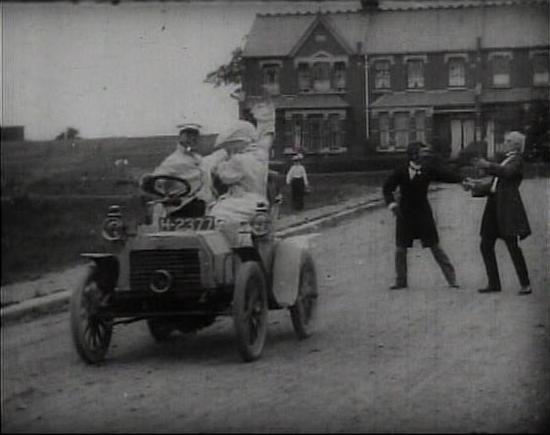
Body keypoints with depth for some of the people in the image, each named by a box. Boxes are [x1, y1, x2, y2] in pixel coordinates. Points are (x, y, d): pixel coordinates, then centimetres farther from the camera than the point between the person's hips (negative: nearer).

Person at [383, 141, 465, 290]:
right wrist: (391, 202, -18)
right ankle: (401, 280, 20)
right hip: (405, 214, 0)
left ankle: (451, 279, 5)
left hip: (423, 214, 0)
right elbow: (387, 187, -3)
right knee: (400, 249, 4)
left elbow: (449, 177, -3)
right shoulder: (401, 172, -6)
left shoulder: (429, 170, -3)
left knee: (435, 247, -1)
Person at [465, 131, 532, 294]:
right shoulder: (504, 162, 25)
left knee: (512, 246, -11)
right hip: (493, 207, 9)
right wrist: (476, 186, 14)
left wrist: (488, 166, -33)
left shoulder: (517, 161, 0)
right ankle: (494, 283, 10)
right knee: (486, 245, 4)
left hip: (507, 207, -9)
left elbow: (508, 172, -22)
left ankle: (525, 285, -7)